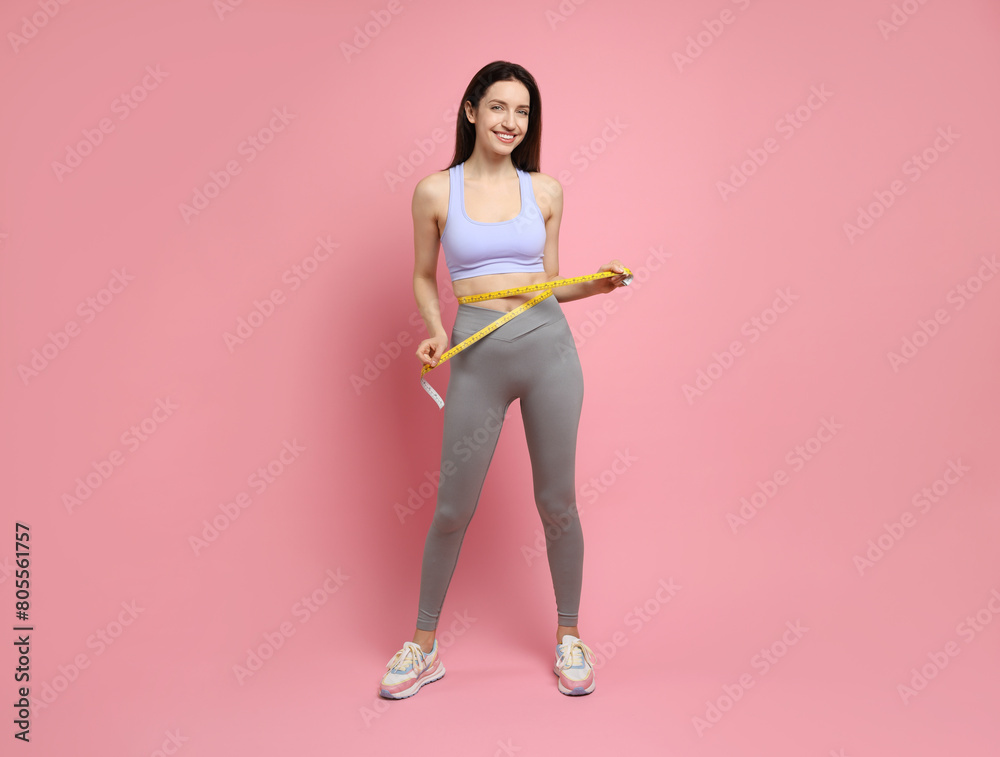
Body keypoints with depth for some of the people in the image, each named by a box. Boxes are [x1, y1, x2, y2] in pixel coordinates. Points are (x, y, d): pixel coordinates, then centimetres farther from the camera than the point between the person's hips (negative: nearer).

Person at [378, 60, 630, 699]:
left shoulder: (545, 191, 8)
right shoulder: (435, 191, 3)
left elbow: (549, 282, 14)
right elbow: (424, 279, 11)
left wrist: (596, 284, -4)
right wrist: (437, 333, -6)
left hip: (549, 347, 2)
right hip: (477, 357, -1)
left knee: (557, 501, 10)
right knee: (453, 509, 5)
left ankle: (569, 636, 32)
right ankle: (424, 646, 27)